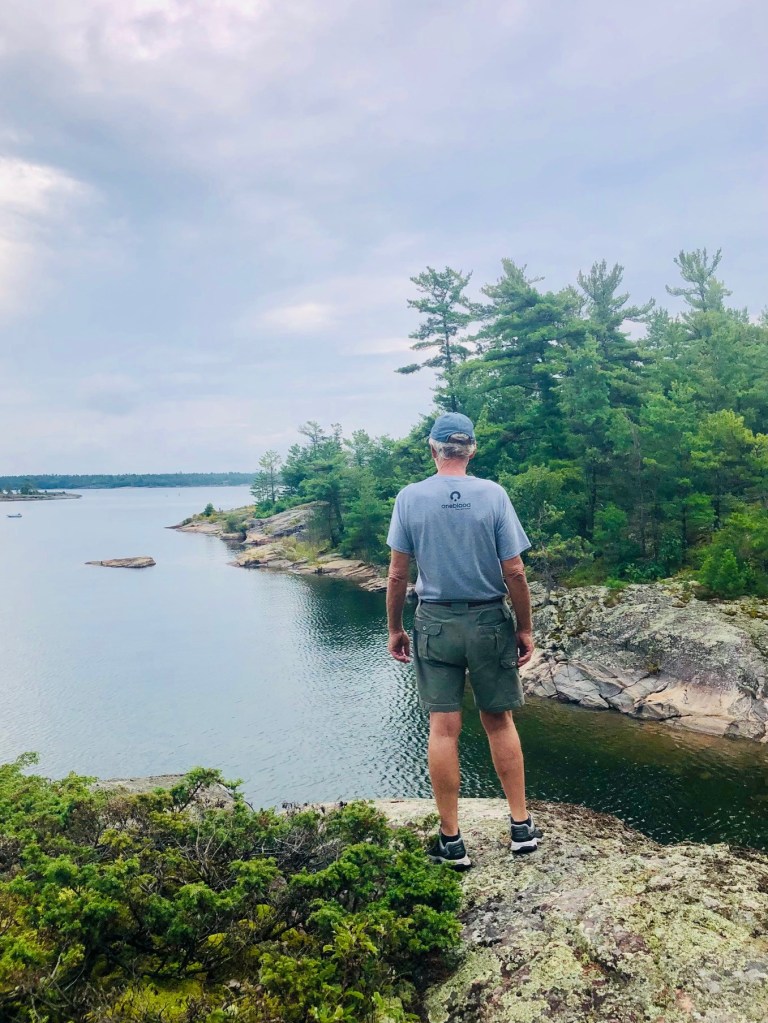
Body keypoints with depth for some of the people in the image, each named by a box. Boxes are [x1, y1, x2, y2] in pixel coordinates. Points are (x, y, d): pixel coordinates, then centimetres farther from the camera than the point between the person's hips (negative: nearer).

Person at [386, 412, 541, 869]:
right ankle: (522, 826, 23)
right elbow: (514, 571, -7)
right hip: (490, 622, 0)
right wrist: (525, 628, 3)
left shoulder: (410, 497, -5)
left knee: (444, 729, 5)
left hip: (435, 624, 0)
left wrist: (395, 629, 7)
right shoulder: (493, 494, -7)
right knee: (499, 722, 14)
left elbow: (398, 574, -4)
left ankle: (451, 841, 15)